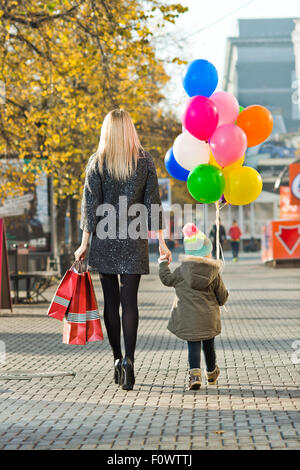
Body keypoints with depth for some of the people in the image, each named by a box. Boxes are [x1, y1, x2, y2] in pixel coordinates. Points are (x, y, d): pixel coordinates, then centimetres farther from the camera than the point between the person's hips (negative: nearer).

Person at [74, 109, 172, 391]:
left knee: (111, 301, 9)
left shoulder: (97, 162, -2)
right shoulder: (145, 161, 1)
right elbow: (153, 203, 1)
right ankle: (128, 359, -16)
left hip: (104, 239, 0)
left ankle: (118, 360, 14)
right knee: (129, 301, -1)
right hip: (133, 240, 0)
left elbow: (90, 204, -4)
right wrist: (161, 242, 4)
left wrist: (84, 243, 0)